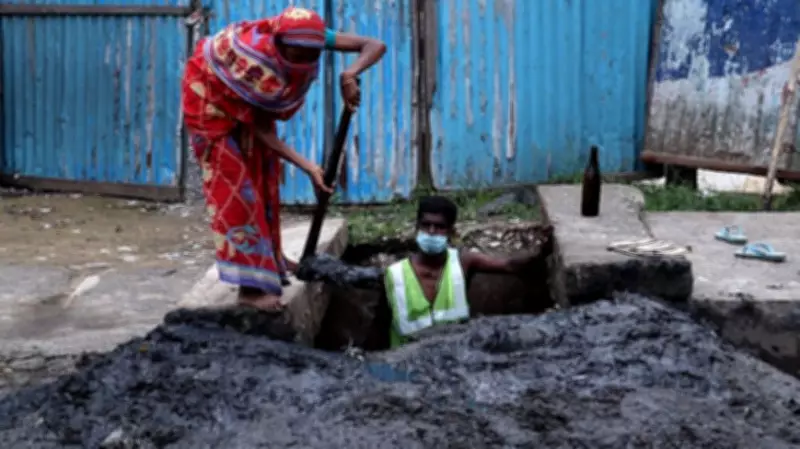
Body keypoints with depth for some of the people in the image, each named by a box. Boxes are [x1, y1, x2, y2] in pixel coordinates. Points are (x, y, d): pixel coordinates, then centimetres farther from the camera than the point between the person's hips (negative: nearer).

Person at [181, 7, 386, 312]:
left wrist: (349, 75, -45)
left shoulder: (308, 39, -26)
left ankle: (269, 258, 26)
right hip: (212, 97, -7)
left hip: (249, 104, 7)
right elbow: (262, 130, -27)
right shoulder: (259, 68, -41)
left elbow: (376, 47, -26)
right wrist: (307, 167, -30)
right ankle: (250, 286, -16)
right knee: (234, 182, -13)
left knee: (263, 173, 11)